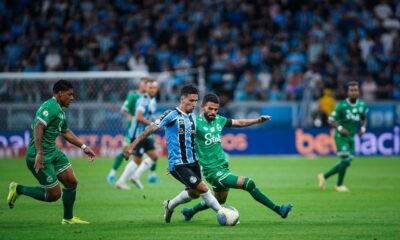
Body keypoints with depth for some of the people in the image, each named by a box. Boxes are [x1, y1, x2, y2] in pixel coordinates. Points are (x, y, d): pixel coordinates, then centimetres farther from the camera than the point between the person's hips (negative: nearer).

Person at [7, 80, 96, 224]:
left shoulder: (60, 111, 15)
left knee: (71, 182, 7)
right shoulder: (50, 107, -18)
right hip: (40, 157, -10)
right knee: (54, 195, -5)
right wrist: (39, 153, -36)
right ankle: (18, 190, 9)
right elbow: (38, 127, -30)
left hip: (53, 152, 10)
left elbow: (65, 132, 30)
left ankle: (68, 218, 23)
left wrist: (83, 147, 29)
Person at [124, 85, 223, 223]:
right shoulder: (172, 115, -12)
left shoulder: (192, 118, 10)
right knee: (203, 188, -14)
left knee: (194, 193, 15)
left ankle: (170, 206, 38)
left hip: (192, 162, 8)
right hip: (178, 165, -8)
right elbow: (150, 130, -16)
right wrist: (132, 146, -21)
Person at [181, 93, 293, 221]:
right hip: (213, 171, -9)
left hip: (223, 167, 9)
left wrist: (258, 120, 5)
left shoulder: (219, 120, 5)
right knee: (248, 183, -15)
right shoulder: (196, 122, -15)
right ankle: (278, 210, -8)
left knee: (219, 200, 24)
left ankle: (189, 212, 44)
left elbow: (239, 123, 16)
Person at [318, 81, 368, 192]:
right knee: (345, 160, -13)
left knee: (346, 163, 7)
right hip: (341, 137, -6)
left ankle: (324, 176, 23)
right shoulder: (342, 105, -16)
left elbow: (364, 118, 18)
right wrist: (340, 128, -25)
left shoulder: (362, 105, 0)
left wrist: (363, 128, -1)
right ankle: (339, 185, 4)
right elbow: (330, 120, -11)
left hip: (351, 137, 6)